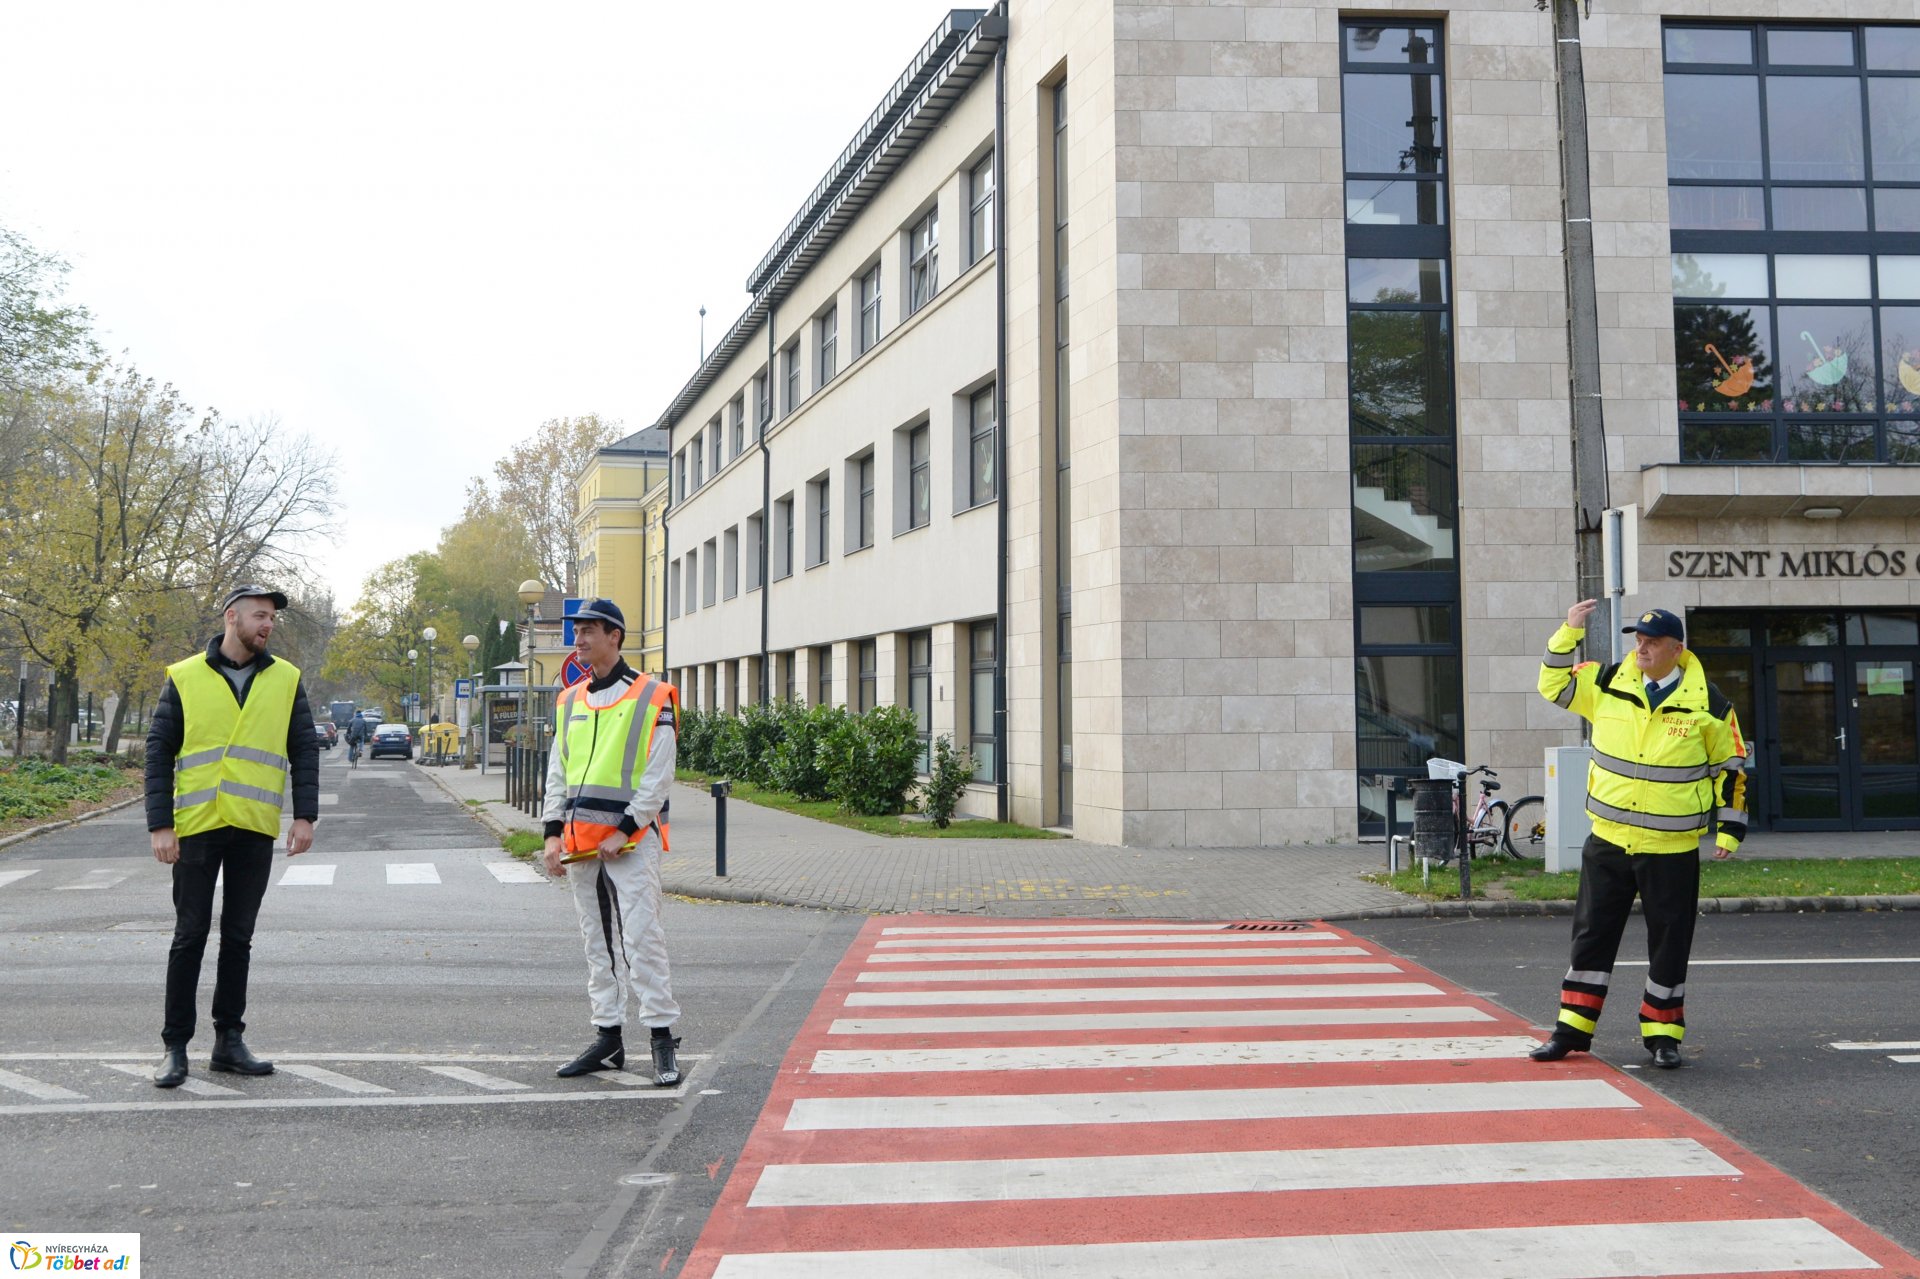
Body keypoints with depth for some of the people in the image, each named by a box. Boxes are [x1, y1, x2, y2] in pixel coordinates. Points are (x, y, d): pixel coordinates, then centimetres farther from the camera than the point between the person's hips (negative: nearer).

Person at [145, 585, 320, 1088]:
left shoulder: (286, 679, 6)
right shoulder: (184, 678, 0)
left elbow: (305, 751, 7)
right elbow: (159, 753, 0)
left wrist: (305, 816, -2)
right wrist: (159, 825, -7)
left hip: (256, 831, 2)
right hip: (197, 827, -2)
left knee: (238, 937, 9)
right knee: (190, 937, 3)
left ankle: (229, 1040, 18)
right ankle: (175, 1045, 12)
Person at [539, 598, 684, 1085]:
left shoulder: (651, 697, -5)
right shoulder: (570, 701, 14)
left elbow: (658, 776, -9)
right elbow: (558, 771, 17)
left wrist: (625, 831, -14)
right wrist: (554, 832, 6)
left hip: (631, 839, -6)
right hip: (581, 842, 6)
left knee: (641, 937, -9)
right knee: (597, 942, 11)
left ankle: (662, 1037, -1)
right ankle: (608, 1039, 19)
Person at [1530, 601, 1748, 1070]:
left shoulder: (1707, 703, -4)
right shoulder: (1606, 684, 1)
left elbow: (1731, 767, 4)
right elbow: (1553, 684, 9)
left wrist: (1730, 828, 0)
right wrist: (1569, 631, -3)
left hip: (1672, 850, -2)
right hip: (1607, 841, 2)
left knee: (1669, 942, 6)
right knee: (1592, 934, 7)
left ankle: (1662, 1032, 21)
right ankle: (1572, 1028, 16)